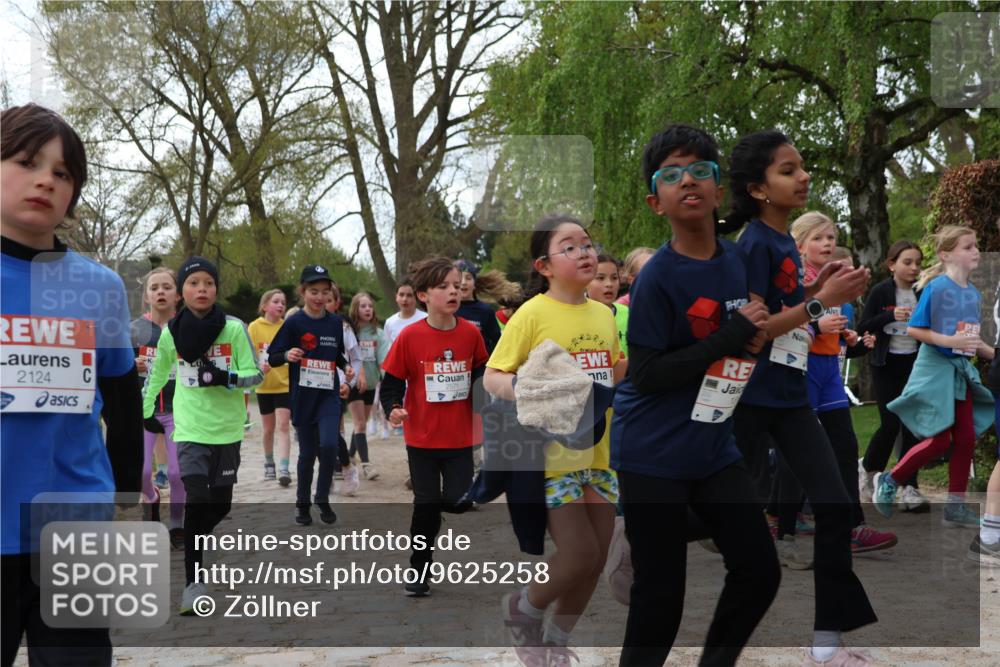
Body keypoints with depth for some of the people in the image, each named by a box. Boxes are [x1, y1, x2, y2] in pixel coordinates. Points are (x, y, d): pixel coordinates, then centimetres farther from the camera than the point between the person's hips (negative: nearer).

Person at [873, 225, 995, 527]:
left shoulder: (973, 292, 7)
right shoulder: (936, 287, -14)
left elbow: (971, 338, 15)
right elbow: (913, 329, -15)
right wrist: (949, 341, -24)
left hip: (960, 369, 7)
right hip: (935, 367, -7)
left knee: (966, 439, 7)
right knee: (939, 440, -7)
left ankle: (955, 507, 17)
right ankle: (888, 480, 13)